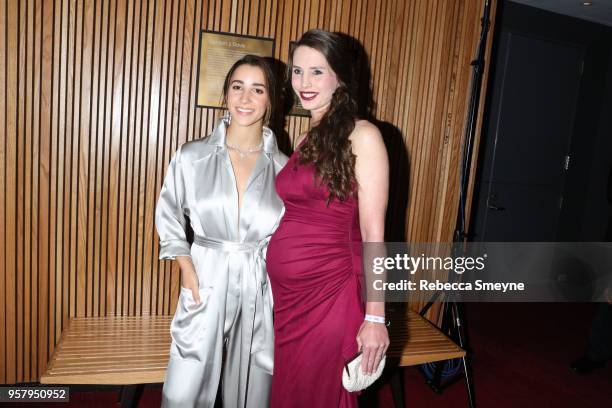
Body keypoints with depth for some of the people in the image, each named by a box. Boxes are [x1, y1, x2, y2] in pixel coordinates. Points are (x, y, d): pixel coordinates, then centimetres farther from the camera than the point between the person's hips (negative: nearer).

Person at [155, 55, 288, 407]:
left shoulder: (283, 167, -3)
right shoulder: (192, 157, -4)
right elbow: (169, 219, 6)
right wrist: (189, 274, -5)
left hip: (262, 292, 1)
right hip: (206, 285, 0)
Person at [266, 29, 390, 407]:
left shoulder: (362, 136, -9)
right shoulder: (308, 139, 11)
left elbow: (373, 232, -13)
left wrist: (375, 316, -14)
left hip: (329, 294, -6)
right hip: (286, 295, 6)